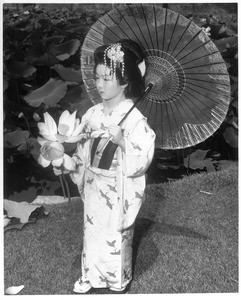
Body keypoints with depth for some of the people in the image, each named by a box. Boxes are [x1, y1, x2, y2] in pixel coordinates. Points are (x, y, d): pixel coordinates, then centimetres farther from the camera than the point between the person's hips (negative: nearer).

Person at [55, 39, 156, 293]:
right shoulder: (93, 114, -1)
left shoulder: (134, 119, -19)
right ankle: (91, 275, 41)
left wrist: (122, 142, -34)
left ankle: (118, 282, 35)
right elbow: (83, 150, 9)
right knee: (91, 232, 20)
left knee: (116, 236, 12)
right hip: (93, 188, 5)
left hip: (117, 192, -5)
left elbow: (142, 161, -21)